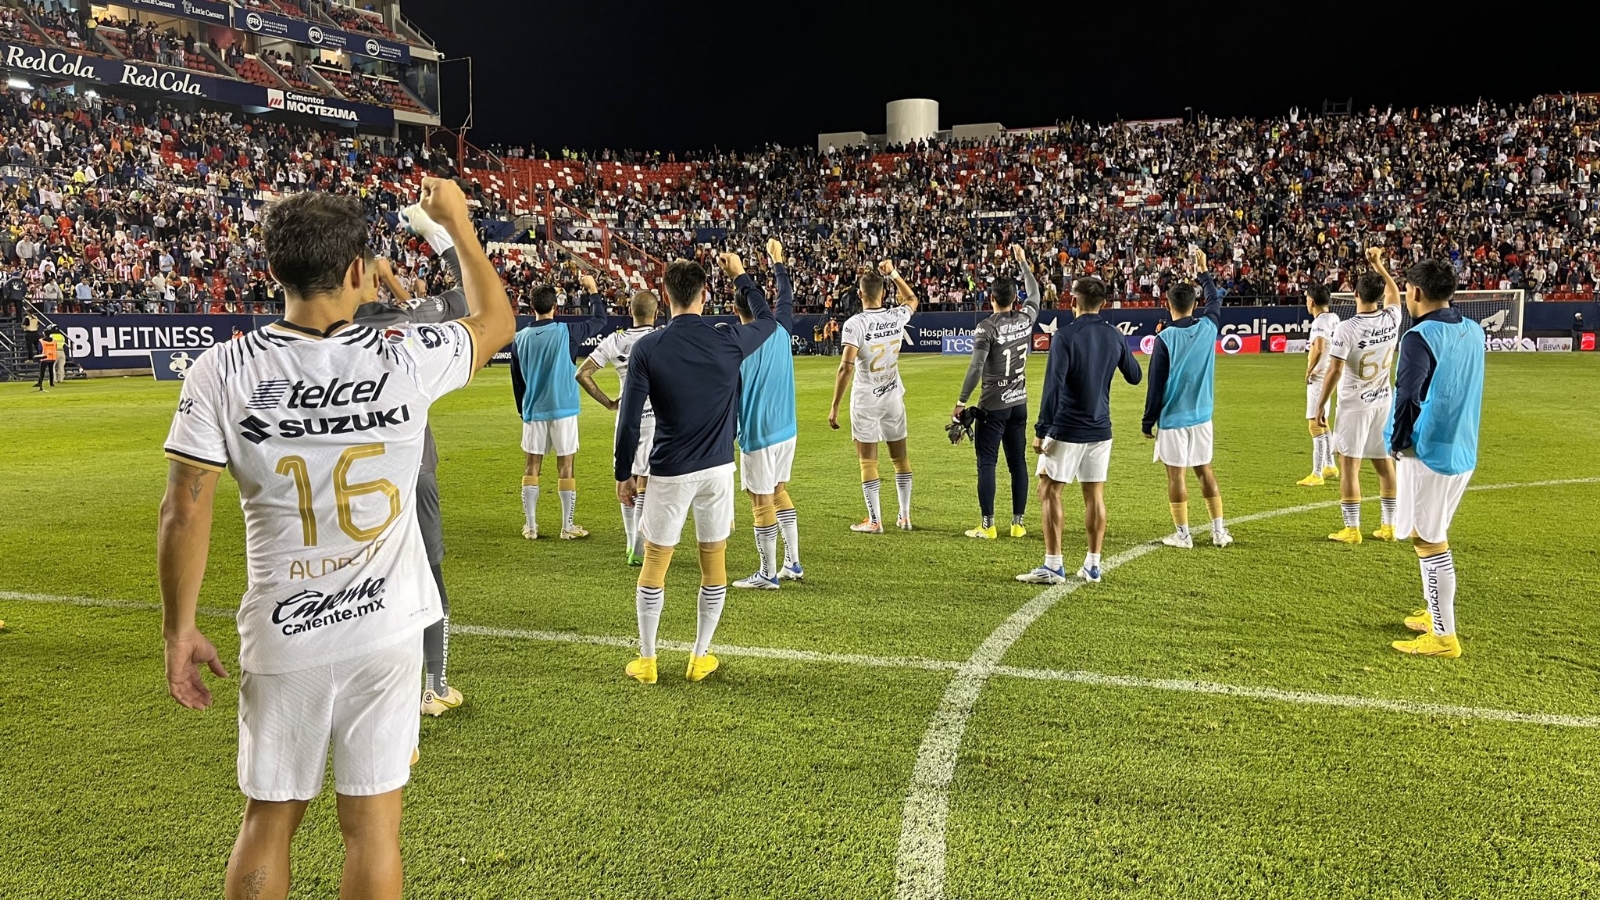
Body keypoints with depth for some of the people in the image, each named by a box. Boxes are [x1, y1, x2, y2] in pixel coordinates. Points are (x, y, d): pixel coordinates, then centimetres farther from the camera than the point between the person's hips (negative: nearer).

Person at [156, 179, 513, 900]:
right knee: (373, 825, 9)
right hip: (387, 628, -1)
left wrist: (178, 631, 4)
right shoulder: (406, 358, -11)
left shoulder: (222, 372, -9)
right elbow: (496, 321, 9)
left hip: (282, 635, 1)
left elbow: (184, 512, -8)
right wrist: (459, 226, 21)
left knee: (269, 822, 16)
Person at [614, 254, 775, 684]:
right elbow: (768, 319, 17)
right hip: (718, 469, 1)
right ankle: (701, 657, 22)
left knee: (654, 564, 11)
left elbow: (629, 418, -7)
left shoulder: (647, 348, -9)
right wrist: (740, 275, 28)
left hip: (669, 472, -1)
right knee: (714, 564, 13)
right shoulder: (728, 342, -5)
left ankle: (647, 660, 18)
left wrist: (624, 473, 3)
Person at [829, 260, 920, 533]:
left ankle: (874, 521, 5)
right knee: (900, 457, 14)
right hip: (894, 396, 4)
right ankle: (905, 516, 21)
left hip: (865, 399, -4)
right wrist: (893, 273, 23)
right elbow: (911, 299, 24)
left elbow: (846, 368, -21)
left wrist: (834, 406, -16)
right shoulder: (897, 316, -3)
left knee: (868, 460, 3)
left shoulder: (855, 324, -16)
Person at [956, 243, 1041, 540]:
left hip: (993, 407, -6)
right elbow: (1035, 294, 24)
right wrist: (1023, 262, 34)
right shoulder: (1026, 319, 2)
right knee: (1018, 463, 9)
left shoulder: (987, 328, -14)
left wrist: (961, 402, -12)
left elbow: (976, 368, -19)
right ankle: (1018, 523, 14)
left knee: (987, 464, 0)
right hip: (1019, 404, 6)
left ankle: (987, 525, 1)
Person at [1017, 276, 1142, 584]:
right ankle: (1093, 565, 16)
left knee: (1049, 491, 3)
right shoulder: (1115, 336, 3)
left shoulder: (1065, 335, -13)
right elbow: (1134, 377, 16)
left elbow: (1053, 385, -18)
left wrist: (1041, 430, -14)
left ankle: (1053, 566, 2)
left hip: (1066, 429, -5)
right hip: (1100, 429, 5)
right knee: (1095, 494, 11)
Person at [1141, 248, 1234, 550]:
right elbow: (1215, 300, 23)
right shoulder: (1208, 327, -2)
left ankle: (1182, 534, 9)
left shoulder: (1164, 339, -14)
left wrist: (1148, 422, -3)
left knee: (1176, 474, 2)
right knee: (1204, 470, 15)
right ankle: (1219, 530, 17)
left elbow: (1155, 386, -11)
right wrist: (1203, 271, 35)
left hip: (1173, 418, -5)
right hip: (1202, 416, 5)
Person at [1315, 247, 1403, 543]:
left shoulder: (1347, 328, -18)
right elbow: (1394, 292, 21)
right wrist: (1378, 264, 27)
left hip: (1354, 404, -6)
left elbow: (1335, 370, -18)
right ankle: (1388, 526, 19)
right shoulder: (1391, 319, -2)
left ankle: (1352, 529, 0)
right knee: (1384, 462, 12)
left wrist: (1320, 405, -10)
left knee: (1349, 464, -1)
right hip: (1382, 402, 6)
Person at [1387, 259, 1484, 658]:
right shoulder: (1473, 331, 7)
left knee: (1429, 541, 0)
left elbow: (1407, 398, -20)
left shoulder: (1420, 337, -17)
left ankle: (1443, 635, 5)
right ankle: (1436, 612, 32)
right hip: (1464, 451, 8)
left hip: (1430, 452, -8)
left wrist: (1399, 443, -7)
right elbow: (1462, 390, 16)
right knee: (1433, 536, 21)